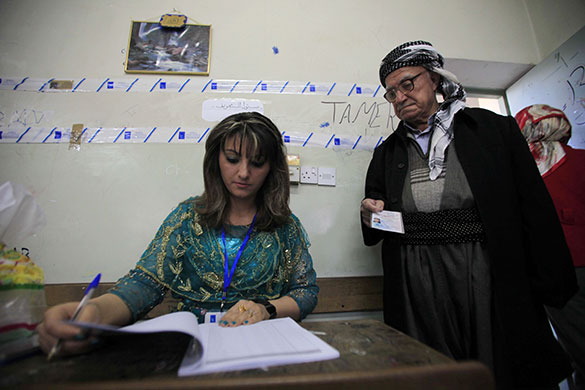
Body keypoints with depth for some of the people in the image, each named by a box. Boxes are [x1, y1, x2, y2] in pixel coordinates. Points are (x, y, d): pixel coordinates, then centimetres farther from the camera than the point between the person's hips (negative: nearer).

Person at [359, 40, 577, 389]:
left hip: (490, 281, -1)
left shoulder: (495, 128, 6)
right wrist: (372, 216, -7)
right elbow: (376, 230, 16)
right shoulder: (387, 153, 11)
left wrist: (553, 291, -5)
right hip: (417, 291, 2)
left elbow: (536, 208, 1)